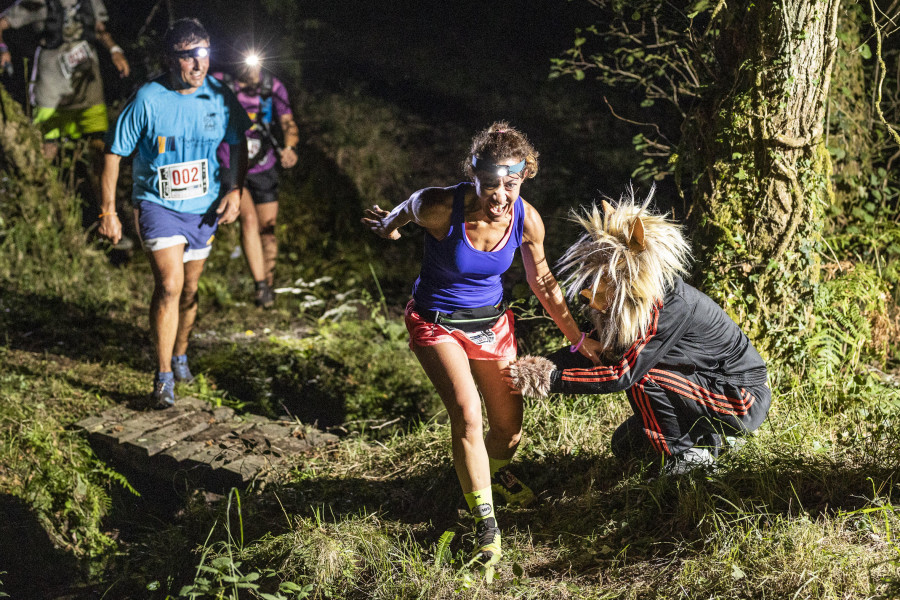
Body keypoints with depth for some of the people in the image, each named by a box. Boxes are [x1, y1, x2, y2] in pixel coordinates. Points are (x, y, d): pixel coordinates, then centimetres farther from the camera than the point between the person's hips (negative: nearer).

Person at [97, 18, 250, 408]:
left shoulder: (219, 97, -6)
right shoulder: (148, 99, -17)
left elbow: (237, 144, 10)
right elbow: (115, 152, -9)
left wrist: (235, 190, -1)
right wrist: (108, 210, -10)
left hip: (204, 206, 4)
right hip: (158, 204, -4)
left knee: (189, 290, 15)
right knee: (170, 284, -18)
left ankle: (180, 354, 40)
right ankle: (163, 377, -12)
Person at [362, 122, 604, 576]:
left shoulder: (527, 220, -19)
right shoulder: (441, 208, -31)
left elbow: (541, 281, 0)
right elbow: (409, 206, -5)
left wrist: (577, 338, 7)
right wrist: (389, 224, 18)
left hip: (491, 320, 4)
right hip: (436, 321, -4)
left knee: (509, 427, 12)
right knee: (466, 412, -24)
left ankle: (495, 472, 49)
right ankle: (485, 526, -11)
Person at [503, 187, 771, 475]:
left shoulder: (673, 308, -32)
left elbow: (622, 375, -33)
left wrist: (550, 379, -32)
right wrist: (543, 366, -17)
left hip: (741, 401, -9)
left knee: (642, 378, -26)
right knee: (625, 446, 11)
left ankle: (685, 459, -10)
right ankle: (711, 438, 20)